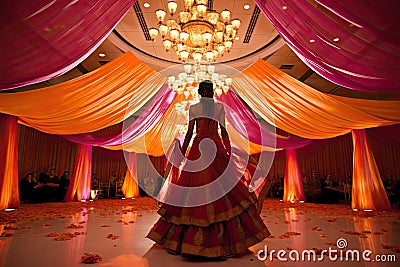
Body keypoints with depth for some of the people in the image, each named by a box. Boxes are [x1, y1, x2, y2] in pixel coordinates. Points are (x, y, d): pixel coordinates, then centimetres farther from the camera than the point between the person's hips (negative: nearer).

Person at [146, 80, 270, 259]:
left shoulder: (193, 108, 1)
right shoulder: (220, 107, 3)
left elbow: (189, 133, -1)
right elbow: (224, 131, 1)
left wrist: (182, 154, 6)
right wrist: (229, 152, 8)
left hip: (198, 149, 0)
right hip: (217, 149, 0)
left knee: (195, 190, 5)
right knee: (222, 189, 5)